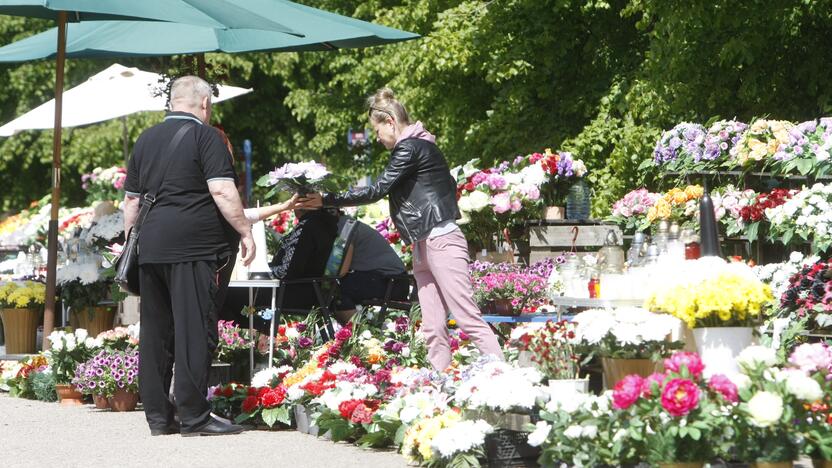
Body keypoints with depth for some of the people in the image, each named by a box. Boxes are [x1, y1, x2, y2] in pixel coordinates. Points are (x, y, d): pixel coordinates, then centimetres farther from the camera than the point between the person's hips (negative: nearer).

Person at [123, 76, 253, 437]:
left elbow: (131, 197, 19)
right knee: (194, 329, -5)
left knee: (155, 331, 9)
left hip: (151, 245, 7)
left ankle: (158, 416, 13)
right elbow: (222, 191, -13)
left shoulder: (146, 139, 16)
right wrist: (245, 231, -8)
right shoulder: (205, 136, -4)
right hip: (193, 245, -7)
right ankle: (194, 417, -6)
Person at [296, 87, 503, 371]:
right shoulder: (417, 145, 19)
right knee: (433, 327, 3)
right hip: (424, 245, 10)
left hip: (440, 240, -10)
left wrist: (326, 200, -10)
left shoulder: (410, 147, -11)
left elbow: (377, 190, -15)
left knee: (468, 318, -14)